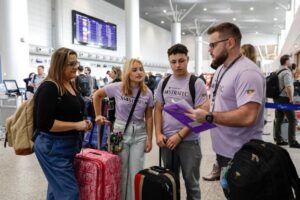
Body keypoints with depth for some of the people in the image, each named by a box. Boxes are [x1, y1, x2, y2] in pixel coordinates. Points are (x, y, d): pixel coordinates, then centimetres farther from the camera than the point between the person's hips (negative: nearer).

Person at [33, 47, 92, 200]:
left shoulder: (71, 86, 9)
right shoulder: (48, 88, -18)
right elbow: (44, 123, -24)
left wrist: (83, 123, 5)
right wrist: (76, 125, -21)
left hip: (68, 145, 9)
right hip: (53, 147, -9)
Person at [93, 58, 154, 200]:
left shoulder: (147, 93, -3)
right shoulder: (117, 87, -10)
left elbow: (149, 117, 1)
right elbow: (97, 95, 4)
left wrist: (149, 139, 0)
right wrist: (98, 115, 4)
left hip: (139, 134, 2)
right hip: (120, 131, -1)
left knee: (135, 172, 8)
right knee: (121, 171, 10)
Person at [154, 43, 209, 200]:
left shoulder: (197, 83, -8)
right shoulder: (163, 83, 5)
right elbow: (158, 109, 8)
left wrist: (179, 135, -16)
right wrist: (158, 134, -3)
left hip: (188, 141, -4)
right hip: (166, 140, 4)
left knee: (191, 182, 10)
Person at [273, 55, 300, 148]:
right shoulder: (286, 72, -14)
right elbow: (288, 87, -24)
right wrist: (291, 99, -17)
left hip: (277, 98, 9)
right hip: (284, 99, -9)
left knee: (278, 120, 10)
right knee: (292, 120, -3)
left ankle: (278, 140, 15)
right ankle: (292, 142, -3)